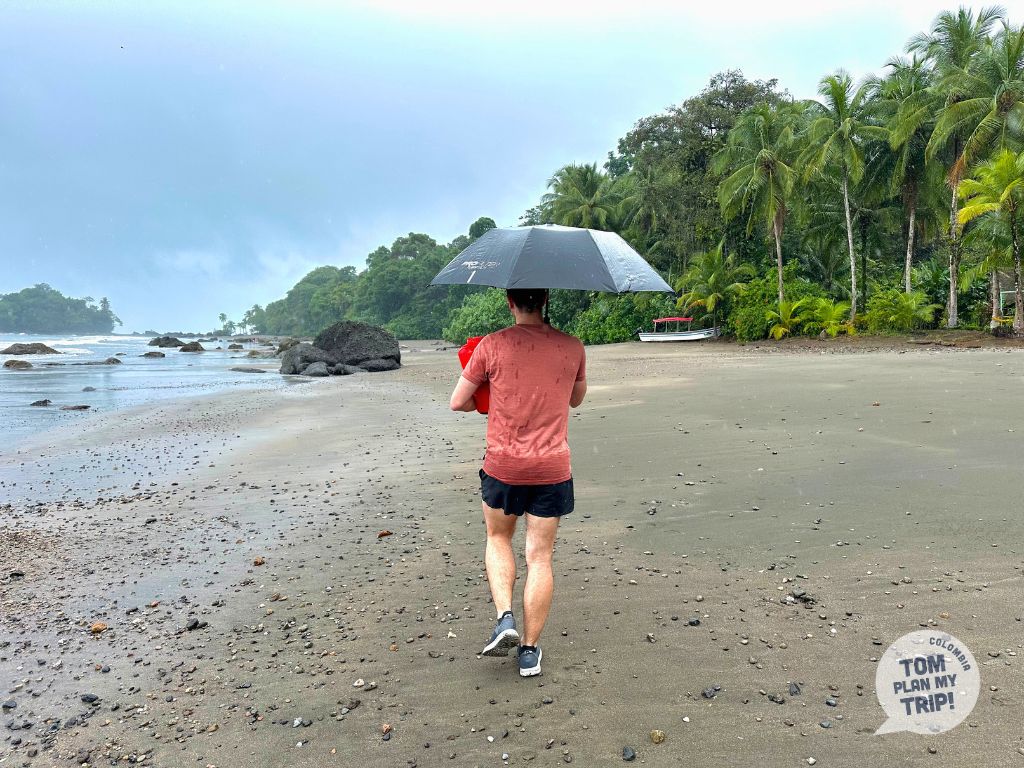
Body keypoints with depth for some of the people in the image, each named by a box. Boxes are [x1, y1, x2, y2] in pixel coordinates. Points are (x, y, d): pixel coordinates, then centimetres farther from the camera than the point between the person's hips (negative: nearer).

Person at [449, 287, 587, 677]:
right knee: (539, 557, 10)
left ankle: (505, 618, 8)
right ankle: (530, 649, 17)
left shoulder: (491, 345, -8)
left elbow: (457, 402, -1)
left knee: (498, 538, 24)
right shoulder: (572, 347, 0)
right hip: (553, 468, 2)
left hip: (503, 466, -1)